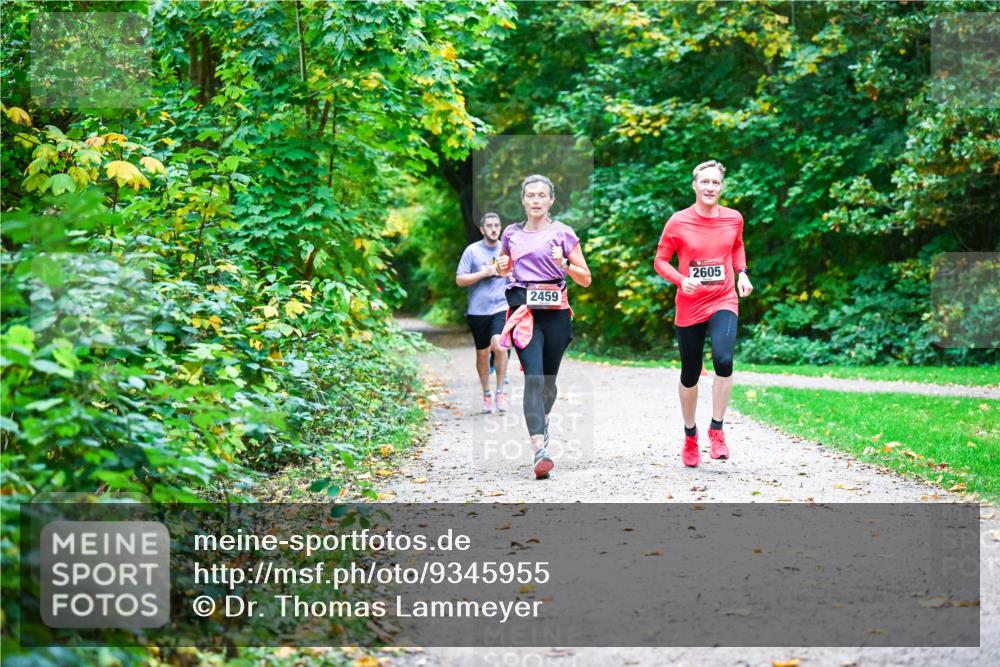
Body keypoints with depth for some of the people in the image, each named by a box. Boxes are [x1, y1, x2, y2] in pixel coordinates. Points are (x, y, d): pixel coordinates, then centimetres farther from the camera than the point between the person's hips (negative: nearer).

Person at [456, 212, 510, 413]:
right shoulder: (472, 251, 0)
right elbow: (459, 280, -3)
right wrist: (483, 273, -12)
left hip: (501, 307, 0)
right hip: (478, 310, 0)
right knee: (482, 353, 7)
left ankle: (500, 391, -12)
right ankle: (486, 395, 23)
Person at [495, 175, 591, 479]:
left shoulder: (563, 233, 3)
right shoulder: (512, 234, 10)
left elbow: (585, 279, 4)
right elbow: (505, 268, 29)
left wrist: (564, 263, -14)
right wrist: (502, 266, 5)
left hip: (555, 311, 0)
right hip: (523, 309, 0)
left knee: (549, 377, 9)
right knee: (533, 376, -16)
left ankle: (542, 420, 43)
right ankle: (540, 450, -24)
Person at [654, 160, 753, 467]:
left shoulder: (733, 218, 1)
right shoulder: (678, 222, -7)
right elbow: (660, 260, 0)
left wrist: (742, 272, 4)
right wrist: (681, 280, -18)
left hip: (724, 302, 0)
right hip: (689, 306, 0)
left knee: (723, 359, -25)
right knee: (690, 375, 9)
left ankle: (717, 430, -9)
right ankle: (690, 436, 31)